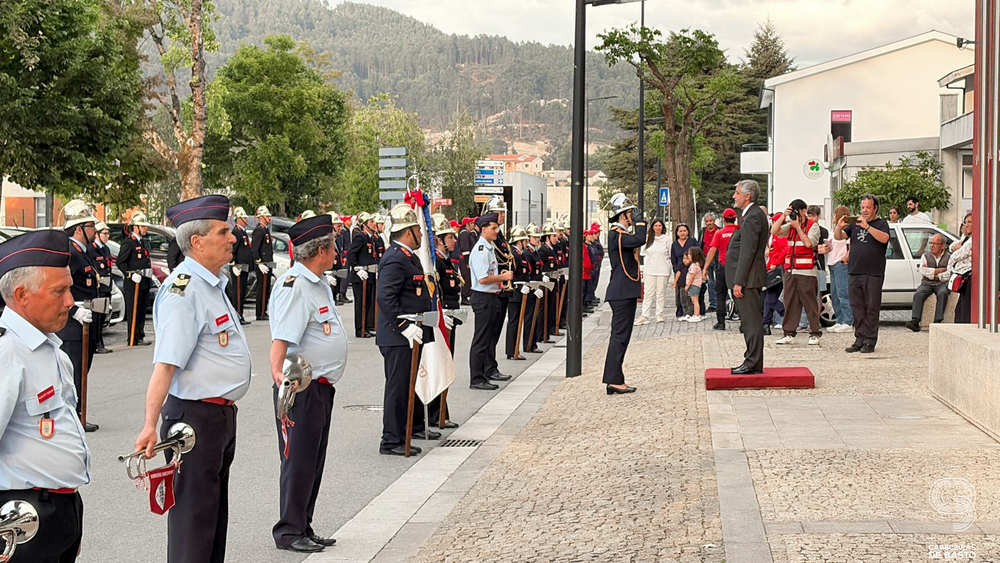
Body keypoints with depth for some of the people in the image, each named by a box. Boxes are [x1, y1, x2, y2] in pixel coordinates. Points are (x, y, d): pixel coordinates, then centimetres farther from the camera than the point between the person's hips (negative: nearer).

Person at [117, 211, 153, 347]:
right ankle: (133, 340, -2)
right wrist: (131, 275, -21)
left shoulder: (144, 242, 17)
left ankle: (140, 338, 20)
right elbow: (119, 262, -15)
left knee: (142, 311, 13)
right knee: (133, 312, -5)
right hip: (133, 283, -9)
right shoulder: (128, 242, -10)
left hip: (144, 283, 9)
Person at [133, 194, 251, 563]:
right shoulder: (183, 291, -20)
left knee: (215, 508, 19)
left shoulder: (214, 283, 11)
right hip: (195, 417, -10)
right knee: (194, 513, -1)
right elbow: (164, 366, -27)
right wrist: (150, 426, -32)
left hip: (222, 414, 10)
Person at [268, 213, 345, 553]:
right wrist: (277, 372, -42)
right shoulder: (294, 285, -18)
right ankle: (288, 531, 8)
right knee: (299, 460, -2)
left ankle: (303, 528, 24)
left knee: (314, 461, 15)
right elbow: (281, 337, -28)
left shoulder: (319, 282, 14)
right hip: (300, 386, -10)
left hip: (322, 385, 10)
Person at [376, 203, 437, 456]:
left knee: (413, 381, 22)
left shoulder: (408, 256, 15)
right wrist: (405, 327, -27)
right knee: (398, 385, -4)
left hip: (413, 335, 11)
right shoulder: (395, 259, -19)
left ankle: (415, 425, 38)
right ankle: (391, 440, 3)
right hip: (398, 337, -10)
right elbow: (385, 298, -26)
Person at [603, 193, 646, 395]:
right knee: (620, 335, -9)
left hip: (624, 293, 11)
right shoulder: (616, 234, -14)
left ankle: (614, 380, 14)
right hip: (622, 293, -11)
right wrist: (640, 221, -16)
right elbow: (640, 240, -31)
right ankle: (614, 381, -7)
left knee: (620, 336, 11)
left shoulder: (621, 234, 19)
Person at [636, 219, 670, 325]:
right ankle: (644, 316, -3)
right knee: (648, 293, -2)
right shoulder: (648, 238, 6)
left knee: (661, 292, 2)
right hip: (649, 269, 1)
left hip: (662, 269, -1)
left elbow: (670, 255, 9)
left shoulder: (666, 239, 4)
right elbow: (643, 252, 12)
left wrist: (669, 270, 7)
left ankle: (659, 315, 12)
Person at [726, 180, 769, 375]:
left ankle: (754, 363, -4)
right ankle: (752, 361, 19)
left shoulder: (752, 217, -15)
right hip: (748, 278, 11)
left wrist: (739, 282, -21)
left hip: (748, 279, -11)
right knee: (749, 321, 13)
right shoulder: (753, 215, 18)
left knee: (751, 322, -7)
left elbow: (747, 252, -20)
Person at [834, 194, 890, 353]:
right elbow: (838, 237, 10)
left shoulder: (881, 224, 5)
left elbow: (884, 238, -15)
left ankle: (870, 341, 0)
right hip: (854, 273, 4)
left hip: (873, 274, -4)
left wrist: (867, 227, -24)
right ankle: (859, 339, 10)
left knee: (872, 308, -3)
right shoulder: (855, 224, 18)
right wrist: (839, 226, -11)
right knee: (857, 308, 5)